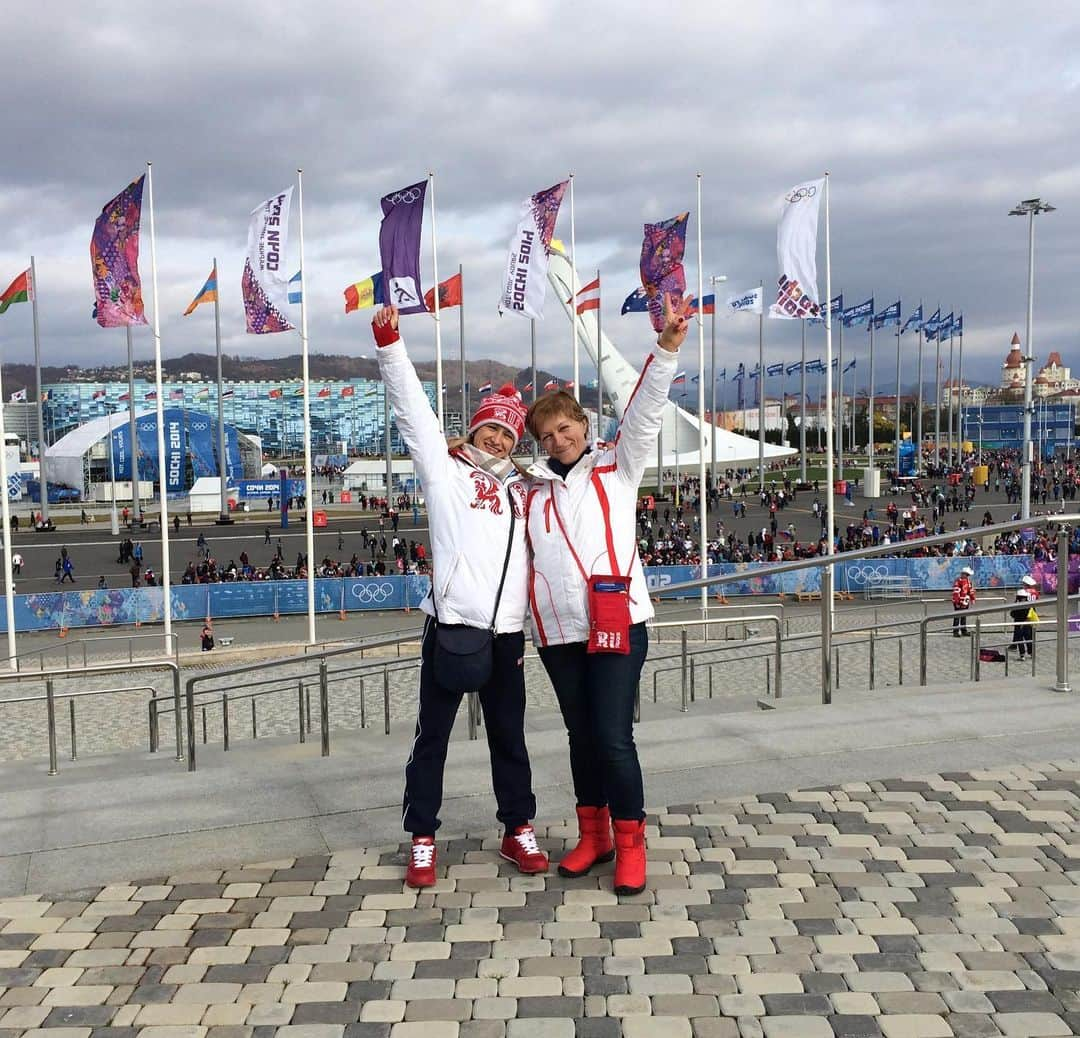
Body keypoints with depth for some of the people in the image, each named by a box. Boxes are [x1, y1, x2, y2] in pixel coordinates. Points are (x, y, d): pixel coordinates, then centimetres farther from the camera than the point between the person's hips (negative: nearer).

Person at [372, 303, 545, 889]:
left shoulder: (521, 489, 18)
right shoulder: (444, 470, 6)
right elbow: (412, 408, -3)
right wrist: (390, 342, -11)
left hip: (507, 633, 4)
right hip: (451, 627, -4)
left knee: (509, 739, 14)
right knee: (432, 738, 4)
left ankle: (518, 832, 28)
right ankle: (422, 841, 16)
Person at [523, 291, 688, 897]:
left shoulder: (617, 468, 6)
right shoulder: (533, 491, 15)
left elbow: (645, 413, -8)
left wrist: (667, 347, -19)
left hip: (617, 621, -4)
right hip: (558, 630, 4)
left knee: (614, 737, -7)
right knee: (581, 735, 13)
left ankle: (630, 842, 10)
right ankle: (593, 835, 28)